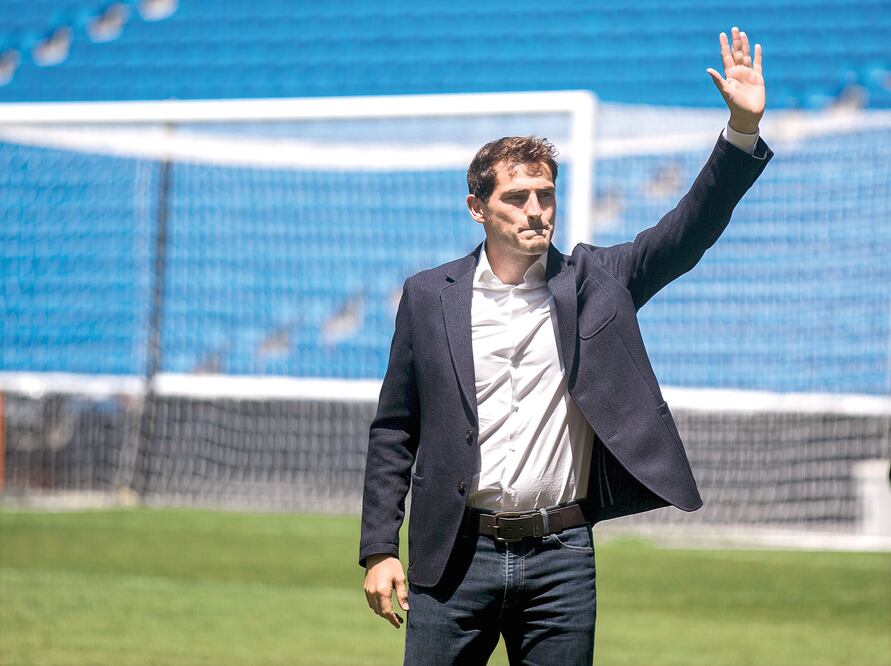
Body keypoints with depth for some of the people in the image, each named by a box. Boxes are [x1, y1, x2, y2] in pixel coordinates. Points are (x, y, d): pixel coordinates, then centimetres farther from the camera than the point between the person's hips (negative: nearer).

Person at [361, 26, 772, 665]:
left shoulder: (593, 282, 6)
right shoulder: (428, 297, 4)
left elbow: (688, 232, -3)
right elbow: (394, 431, 6)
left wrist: (743, 131, -16)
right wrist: (380, 550, 0)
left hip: (561, 557, 1)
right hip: (456, 557, -1)